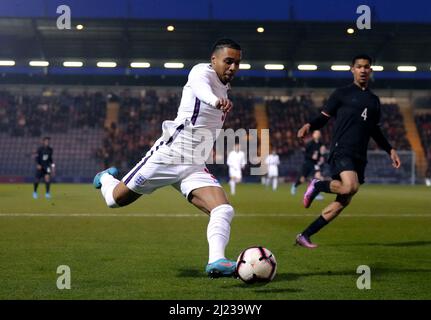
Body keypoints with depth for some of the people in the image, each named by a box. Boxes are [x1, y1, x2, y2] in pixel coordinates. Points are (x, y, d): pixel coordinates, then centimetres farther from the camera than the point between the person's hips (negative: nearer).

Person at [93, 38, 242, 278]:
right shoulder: (203, 71, -13)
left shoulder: (224, 86, 13)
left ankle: (216, 261, -31)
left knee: (224, 210, -19)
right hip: (167, 156, -6)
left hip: (195, 168, 6)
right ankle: (106, 178, 45)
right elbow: (199, 85, -40)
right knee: (115, 199, 12)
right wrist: (215, 100, -61)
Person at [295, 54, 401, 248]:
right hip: (341, 150, -6)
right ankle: (317, 186, -1)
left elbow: (375, 131, 29)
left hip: (359, 156, 6)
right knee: (351, 186, -32)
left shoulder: (374, 100, 20)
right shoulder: (342, 93, 4)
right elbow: (324, 117, 1)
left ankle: (305, 236, 9)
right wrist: (309, 125, -19)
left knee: (343, 201, 0)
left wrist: (390, 150, 24)